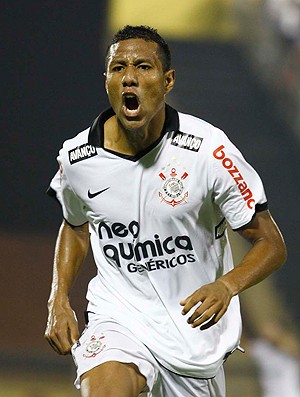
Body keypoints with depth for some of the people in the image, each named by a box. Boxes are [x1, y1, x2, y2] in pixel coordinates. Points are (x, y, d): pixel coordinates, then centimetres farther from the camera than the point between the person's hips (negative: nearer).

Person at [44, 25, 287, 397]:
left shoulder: (207, 149, -14)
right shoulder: (77, 157, -5)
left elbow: (271, 244, -8)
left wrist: (227, 286, -27)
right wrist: (59, 300, 4)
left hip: (196, 325, 1)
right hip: (117, 319, -1)